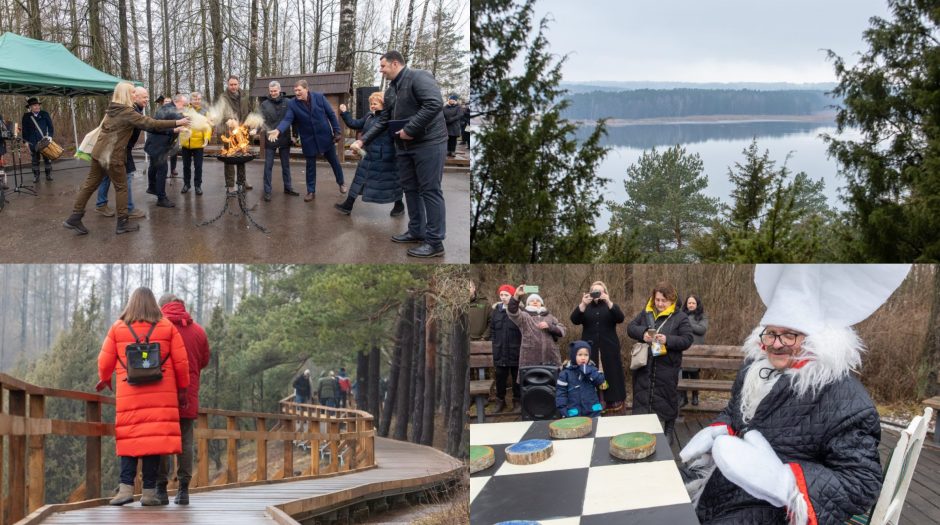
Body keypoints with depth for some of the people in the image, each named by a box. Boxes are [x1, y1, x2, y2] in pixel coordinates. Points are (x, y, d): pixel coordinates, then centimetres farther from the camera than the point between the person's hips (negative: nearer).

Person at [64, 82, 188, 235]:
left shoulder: (112, 110, 11)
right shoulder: (127, 112, -14)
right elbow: (150, 124, -19)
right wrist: (176, 123, -16)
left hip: (98, 153, 8)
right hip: (113, 156, -8)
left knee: (90, 184, 10)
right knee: (121, 188, 4)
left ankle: (74, 218, 9)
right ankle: (122, 223, 8)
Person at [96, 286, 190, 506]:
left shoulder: (118, 328, 7)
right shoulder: (167, 327, 5)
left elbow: (105, 361, 10)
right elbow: (181, 362, 3)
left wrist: (104, 379, 30)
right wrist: (183, 389, 13)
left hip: (129, 394, 1)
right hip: (160, 395, -1)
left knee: (129, 438, 5)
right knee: (155, 437, 0)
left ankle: (126, 487, -7)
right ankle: (149, 491, -2)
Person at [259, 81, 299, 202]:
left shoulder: (287, 102, 1)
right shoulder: (265, 104, -1)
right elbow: (262, 120, -10)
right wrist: (269, 132, -27)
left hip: (284, 139, 1)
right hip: (270, 139, -1)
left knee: (286, 165, 13)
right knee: (268, 166, 1)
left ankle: (288, 187, 25)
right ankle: (267, 191, 6)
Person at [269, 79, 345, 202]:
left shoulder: (319, 97, -12)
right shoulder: (292, 104, -11)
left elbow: (331, 115, -6)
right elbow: (287, 119, -19)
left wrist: (337, 131, -8)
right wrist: (278, 130, -37)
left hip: (325, 136, 0)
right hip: (309, 140, 0)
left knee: (334, 161, 15)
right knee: (310, 166, 9)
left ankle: (341, 183, 37)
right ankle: (311, 191, 21)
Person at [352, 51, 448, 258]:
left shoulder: (418, 78, -12)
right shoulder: (391, 90, 17)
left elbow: (434, 104, -25)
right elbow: (383, 121, 21)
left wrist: (410, 129, -22)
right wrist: (363, 140, 12)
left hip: (428, 143, -9)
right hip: (404, 146, 9)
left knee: (430, 190, -7)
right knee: (410, 188, 14)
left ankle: (435, 242, -4)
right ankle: (416, 231, 27)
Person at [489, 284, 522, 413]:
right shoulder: (496, 310, 7)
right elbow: (492, 329, 15)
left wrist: (521, 346, -9)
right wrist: (493, 342, 7)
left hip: (515, 351, -4)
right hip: (500, 351, 4)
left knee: (516, 377, 8)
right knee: (500, 377, 9)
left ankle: (517, 400, 19)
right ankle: (500, 400, 20)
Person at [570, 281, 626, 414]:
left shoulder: (610, 306, 11)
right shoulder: (585, 308, 12)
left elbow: (620, 318, -9)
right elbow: (574, 320, -6)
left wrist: (609, 302, -22)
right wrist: (582, 304, -21)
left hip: (608, 350, 0)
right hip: (590, 349, 0)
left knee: (611, 377, -4)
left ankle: (614, 409, -1)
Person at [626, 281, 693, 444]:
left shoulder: (680, 317, -4)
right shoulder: (646, 313, 6)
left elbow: (687, 340, -10)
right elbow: (630, 328, 4)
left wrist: (668, 339, -24)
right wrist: (642, 333, -17)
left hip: (666, 368, -3)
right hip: (644, 366, 3)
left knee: (666, 400, 8)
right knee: (641, 399, 8)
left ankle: (668, 432, 22)